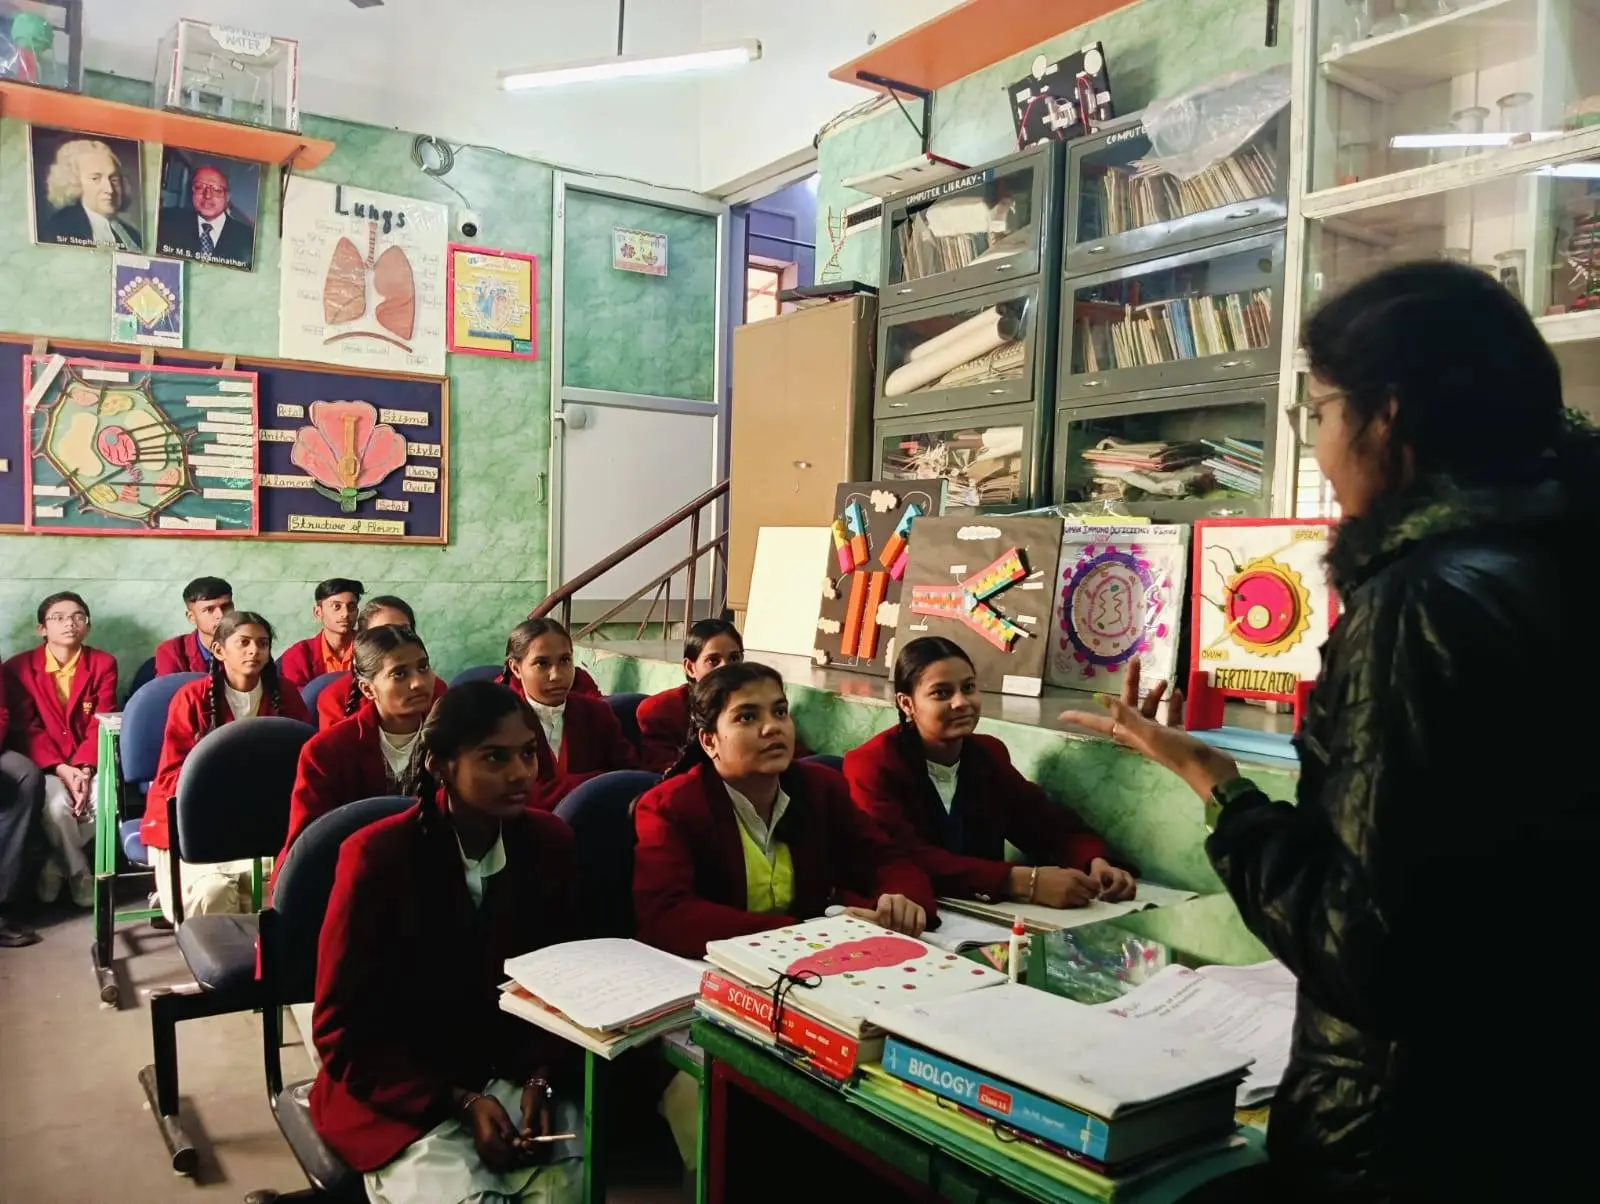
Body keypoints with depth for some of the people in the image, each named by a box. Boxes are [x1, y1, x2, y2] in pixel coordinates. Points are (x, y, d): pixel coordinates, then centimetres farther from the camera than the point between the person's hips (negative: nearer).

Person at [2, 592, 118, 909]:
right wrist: (61, 769, -20)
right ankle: (79, 873, -6)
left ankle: (56, 864, -3)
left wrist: (84, 769, -20)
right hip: (46, 765, -1)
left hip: (90, 762, 1)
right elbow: (27, 730, -6)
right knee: (57, 804, -31)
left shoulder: (103, 664, 3)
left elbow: (101, 724, -5)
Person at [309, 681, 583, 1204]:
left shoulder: (551, 843, -2)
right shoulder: (378, 856, -14)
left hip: (518, 1080, 3)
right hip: (401, 1096, -2)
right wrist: (460, 1102, -17)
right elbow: (344, 1034, -9)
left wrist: (541, 1082, -12)